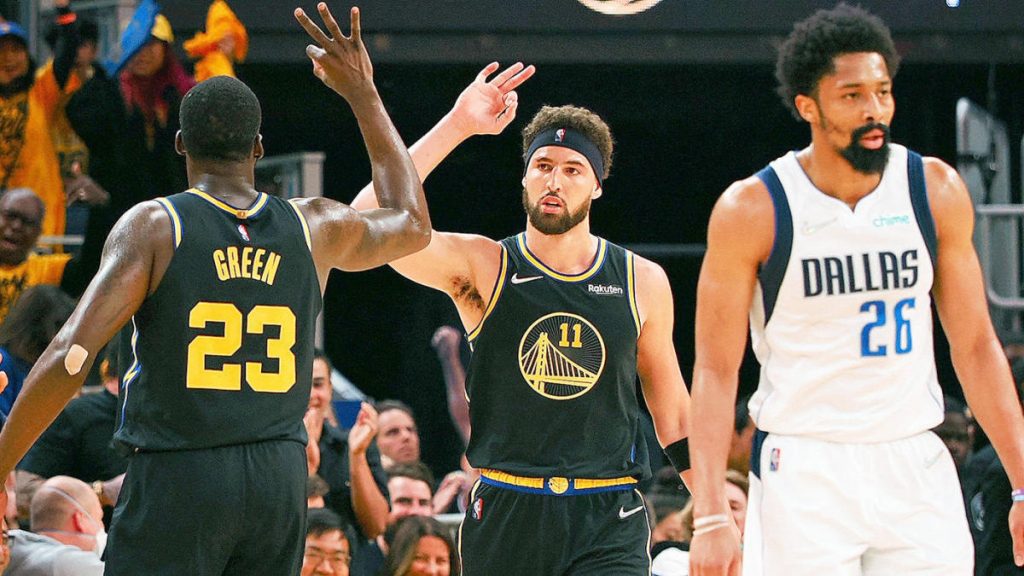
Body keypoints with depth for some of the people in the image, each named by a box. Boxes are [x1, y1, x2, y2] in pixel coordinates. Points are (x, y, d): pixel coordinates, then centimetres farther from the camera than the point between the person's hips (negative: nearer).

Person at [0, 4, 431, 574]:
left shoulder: (154, 225, -5)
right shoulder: (314, 227, 7)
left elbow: (69, 360, -14)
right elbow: (413, 224, 30)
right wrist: (363, 95, 33)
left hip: (175, 479, -4)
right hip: (279, 478, 4)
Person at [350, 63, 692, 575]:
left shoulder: (641, 282, 6)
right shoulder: (484, 267, 0)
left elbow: (672, 408, 17)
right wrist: (456, 126, -17)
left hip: (608, 520, 0)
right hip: (505, 513, 0)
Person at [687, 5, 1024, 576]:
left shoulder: (937, 192, 3)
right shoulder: (752, 210, -6)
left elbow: (976, 346, 8)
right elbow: (716, 370, -5)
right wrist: (712, 516, -13)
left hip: (916, 465, 3)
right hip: (804, 472, -3)